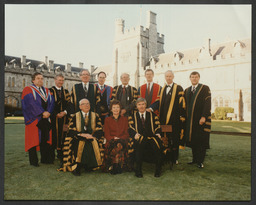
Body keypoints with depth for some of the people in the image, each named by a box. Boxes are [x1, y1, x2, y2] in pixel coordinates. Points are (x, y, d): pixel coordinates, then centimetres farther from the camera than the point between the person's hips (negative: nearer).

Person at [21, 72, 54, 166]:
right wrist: (42, 113, -18)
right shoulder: (28, 90, 0)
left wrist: (48, 112, -12)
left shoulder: (47, 91, 16)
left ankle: (45, 158, 14)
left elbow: (51, 102, 5)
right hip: (33, 119, -5)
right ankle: (33, 161, 8)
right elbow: (31, 103, -13)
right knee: (33, 139, -1)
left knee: (45, 138, 6)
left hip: (45, 119, 5)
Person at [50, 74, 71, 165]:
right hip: (53, 117, -3)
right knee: (54, 134, -1)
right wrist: (56, 114, -12)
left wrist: (64, 112, -8)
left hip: (63, 116, 3)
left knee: (62, 135, 3)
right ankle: (52, 155, 10)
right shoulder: (50, 91, 2)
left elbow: (69, 103, 9)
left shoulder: (66, 92, 14)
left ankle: (60, 154, 11)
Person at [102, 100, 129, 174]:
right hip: (111, 141, 0)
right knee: (115, 145, -36)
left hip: (122, 141, 1)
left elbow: (126, 133, 11)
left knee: (120, 145, -35)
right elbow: (107, 135, 8)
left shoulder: (124, 119, 19)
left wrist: (119, 138, -9)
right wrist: (113, 138, -13)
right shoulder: (107, 119, 17)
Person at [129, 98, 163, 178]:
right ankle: (138, 170, -22)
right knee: (139, 145, -36)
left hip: (151, 137, 1)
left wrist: (158, 134, -9)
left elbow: (157, 127, 13)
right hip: (139, 138, -1)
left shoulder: (152, 115, 20)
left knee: (158, 144, -32)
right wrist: (135, 134, -15)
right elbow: (131, 129, 6)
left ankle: (158, 169, -15)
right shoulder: (133, 116, 18)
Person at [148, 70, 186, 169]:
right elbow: (158, 101, 10)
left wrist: (182, 116, -9)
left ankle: (174, 158, 11)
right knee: (165, 139, 5)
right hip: (163, 118, 4)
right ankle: (166, 157, 15)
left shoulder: (178, 88, 2)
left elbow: (182, 103, -3)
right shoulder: (162, 89, 16)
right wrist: (151, 108, -7)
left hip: (174, 118, -4)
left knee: (174, 138, 0)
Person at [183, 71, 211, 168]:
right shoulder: (187, 90, 14)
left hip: (201, 119, -5)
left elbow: (207, 103, -10)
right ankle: (195, 159, 20)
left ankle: (200, 161, 7)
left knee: (201, 141, -1)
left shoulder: (205, 88, -2)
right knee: (192, 140, 9)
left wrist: (203, 117, -19)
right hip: (190, 120, 5)